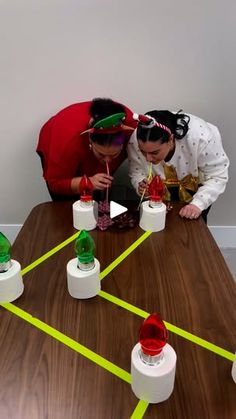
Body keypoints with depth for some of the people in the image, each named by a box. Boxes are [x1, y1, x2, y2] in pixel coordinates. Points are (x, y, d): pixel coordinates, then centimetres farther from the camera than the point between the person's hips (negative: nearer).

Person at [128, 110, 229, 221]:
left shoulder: (200, 137, -40)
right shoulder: (135, 141, -31)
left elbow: (217, 176, -28)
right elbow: (136, 173, -16)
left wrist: (198, 203, -39)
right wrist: (140, 185, -37)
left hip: (197, 185, -1)